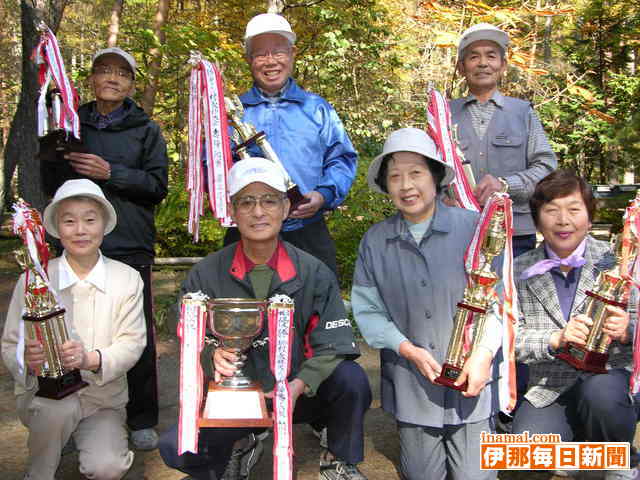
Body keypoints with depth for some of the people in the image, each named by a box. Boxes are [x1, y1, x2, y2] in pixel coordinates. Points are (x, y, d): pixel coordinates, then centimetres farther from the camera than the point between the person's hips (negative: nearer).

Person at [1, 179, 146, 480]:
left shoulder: (128, 279, -4)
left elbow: (132, 343, -9)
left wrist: (91, 359, -29)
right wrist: (27, 359, -29)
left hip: (104, 398, 0)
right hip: (43, 393, 0)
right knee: (58, 407, -33)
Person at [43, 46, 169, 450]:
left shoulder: (146, 130, 7)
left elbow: (158, 185, -2)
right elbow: (52, 183, 15)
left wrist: (110, 173, -14)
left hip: (130, 247, -2)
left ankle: (142, 420, 14)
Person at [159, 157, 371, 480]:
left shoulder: (314, 273, -6)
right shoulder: (205, 275, -4)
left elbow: (333, 347, -11)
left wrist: (297, 387, -29)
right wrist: (213, 355, -30)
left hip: (299, 395, 0)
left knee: (351, 379, -28)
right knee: (176, 448, -23)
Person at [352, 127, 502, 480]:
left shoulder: (473, 227, -8)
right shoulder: (375, 241, -1)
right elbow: (367, 309, -1)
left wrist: (484, 352, -16)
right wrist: (407, 349, -12)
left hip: (472, 376, -2)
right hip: (411, 382, 2)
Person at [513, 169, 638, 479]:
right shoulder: (521, 271, -1)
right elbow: (512, 339, -5)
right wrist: (556, 339, -24)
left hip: (611, 375, -1)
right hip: (549, 389, 1)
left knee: (601, 393, -33)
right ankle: (576, 436, 14)